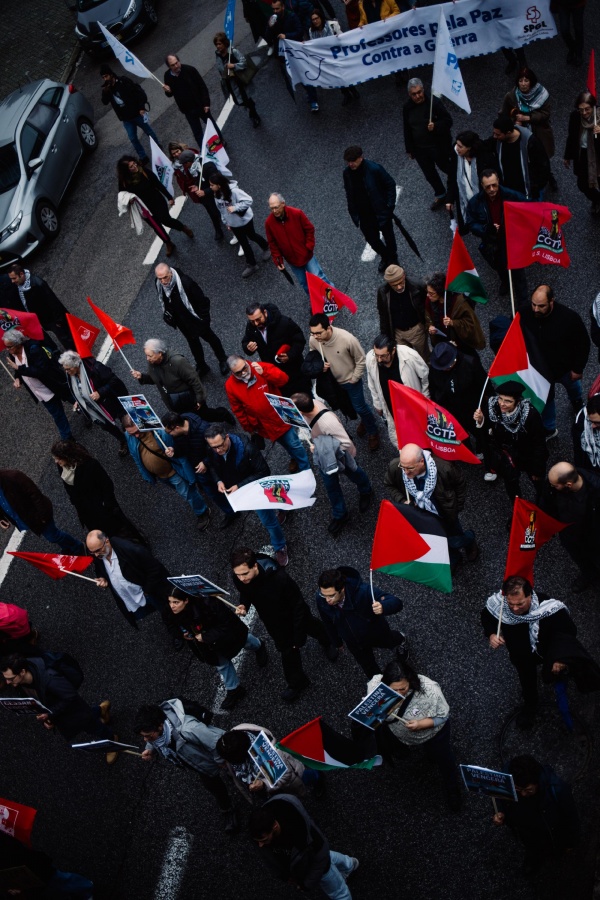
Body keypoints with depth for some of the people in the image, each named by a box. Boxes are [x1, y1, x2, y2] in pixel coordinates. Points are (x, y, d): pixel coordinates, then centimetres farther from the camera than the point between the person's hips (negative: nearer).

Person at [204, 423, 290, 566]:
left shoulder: (246, 448, -38)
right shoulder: (211, 451, -24)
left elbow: (264, 472, -29)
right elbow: (211, 466, 0)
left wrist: (240, 486, -34)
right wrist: (218, 481, -20)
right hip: (230, 487, 4)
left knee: (268, 519, -1)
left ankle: (280, 547, 24)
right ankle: (229, 514, 67)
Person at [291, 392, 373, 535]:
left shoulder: (329, 423, -49)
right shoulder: (313, 403, -29)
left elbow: (347, 444, -39)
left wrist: (324, 450, -36)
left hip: (341, 457, -5)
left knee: (354, 475, 29)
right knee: (331, 486, 23)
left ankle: (366, 492, 62)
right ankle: (340, 515, 47)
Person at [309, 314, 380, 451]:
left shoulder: (347, 339, -35)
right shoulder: (313, 340, -24)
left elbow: (361, 360, -19)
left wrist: (354, 379, -13)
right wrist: (320, 365, -21)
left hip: (350, 380, -4)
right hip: (332, 380, 4)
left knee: (359, 407, 12)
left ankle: (373, 431, 38)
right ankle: (365, 421, 54)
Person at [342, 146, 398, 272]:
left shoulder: (374, 169, -24)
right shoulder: (347, 173, -10)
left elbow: (390, 185, -13)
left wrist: (390, 205, -16)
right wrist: (354, 214, 4)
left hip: (381, 213, -4)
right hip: (364, 216, 4)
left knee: (388, 237, 17)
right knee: (372, 239, 18)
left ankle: (392, 259, 45)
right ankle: (385, 256, 49)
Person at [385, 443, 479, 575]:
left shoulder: (444, 468, -36)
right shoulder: (394, 467, -31)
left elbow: (460, 483, -12)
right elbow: (389, 485, -6)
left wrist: (457, 508, -7)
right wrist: (401, 500, -21)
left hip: (445, 514, -2)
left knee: (455, 541, 20)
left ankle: (469, 539, 57)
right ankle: (454, 560, 54)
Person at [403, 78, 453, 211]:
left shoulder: (434, 102, -18)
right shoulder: (407, 108, -3)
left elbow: (448, 121, -14)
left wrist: (436, 126, -33)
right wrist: (409, 149, 11)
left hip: (438, 146, -4)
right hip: (419, 149, 4)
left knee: (445, 168, 13)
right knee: (429, 174, 16)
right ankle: (440, 195, 38)